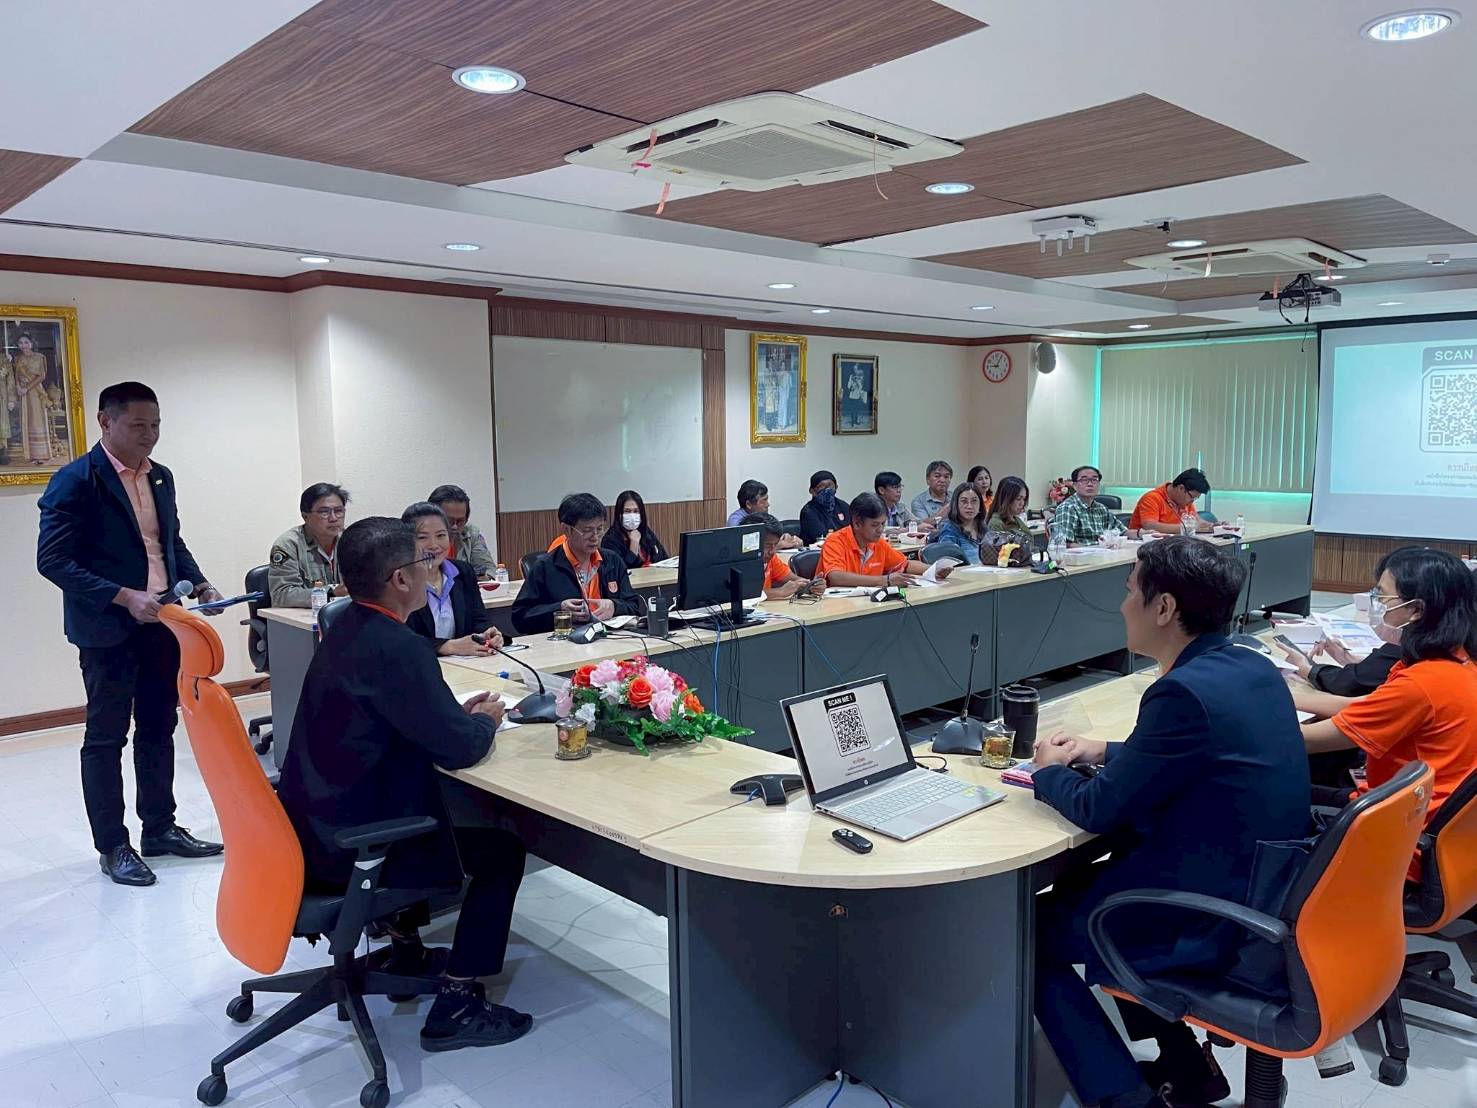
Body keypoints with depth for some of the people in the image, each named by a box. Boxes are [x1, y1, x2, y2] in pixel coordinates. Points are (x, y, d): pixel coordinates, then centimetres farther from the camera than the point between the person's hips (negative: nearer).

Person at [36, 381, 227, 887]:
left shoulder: (160, 477, 9)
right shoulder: (75, 481, -12)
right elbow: (53, 560, -16)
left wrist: (198, 583, 1)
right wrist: (123, 597, -24)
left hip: (160, 625, 7)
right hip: (109, 631, -7)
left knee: (158, 730, 15)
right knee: (106, 738, 6)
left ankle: (160, 829, 28)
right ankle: (112, 846, 17)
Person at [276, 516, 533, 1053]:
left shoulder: (347, 628, 4)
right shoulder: (397, 647, -25)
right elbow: (458, 748, -21)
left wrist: (459, 712, 8)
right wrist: (484, 720, 0)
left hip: (312, 824, 10)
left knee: (425, 813, 33)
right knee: (503, 849, 2)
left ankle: (406, 950, 42)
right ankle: (456, 1003, 9)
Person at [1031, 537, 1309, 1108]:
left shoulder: (1185, 692, -27)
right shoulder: (1254, 668, 0)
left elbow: (1098, 811, -16)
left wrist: (1049, 771, 3)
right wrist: (1104, 752, 13)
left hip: (1211, 922, -8)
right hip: (1264, 892, 9)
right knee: (1076, 884, 24)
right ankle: (1182, 1062, 30)